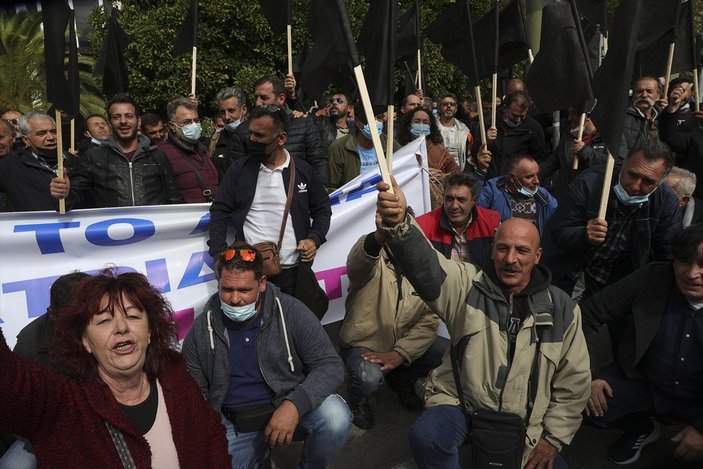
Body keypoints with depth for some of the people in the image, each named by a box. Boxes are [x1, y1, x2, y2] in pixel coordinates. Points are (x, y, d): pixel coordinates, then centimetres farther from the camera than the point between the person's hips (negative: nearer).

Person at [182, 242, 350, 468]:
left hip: (288, 409, -2)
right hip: (233, 424, 3)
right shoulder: (201, 331, -4)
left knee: (335, 415, -28)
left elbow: (330, 365, -13)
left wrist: (295, 404, -29)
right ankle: (258, 450, 14)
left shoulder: (291, 312, -12)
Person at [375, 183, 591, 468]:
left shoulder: (561, 308, 0)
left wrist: (553, 438, 2)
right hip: (462, 405, -3)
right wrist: (398, 224, -48)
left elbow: (574, 382, 6)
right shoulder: (468, 287, -7)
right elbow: (424, 265, -28)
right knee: (425, 437, -30)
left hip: (526, 424, 4)